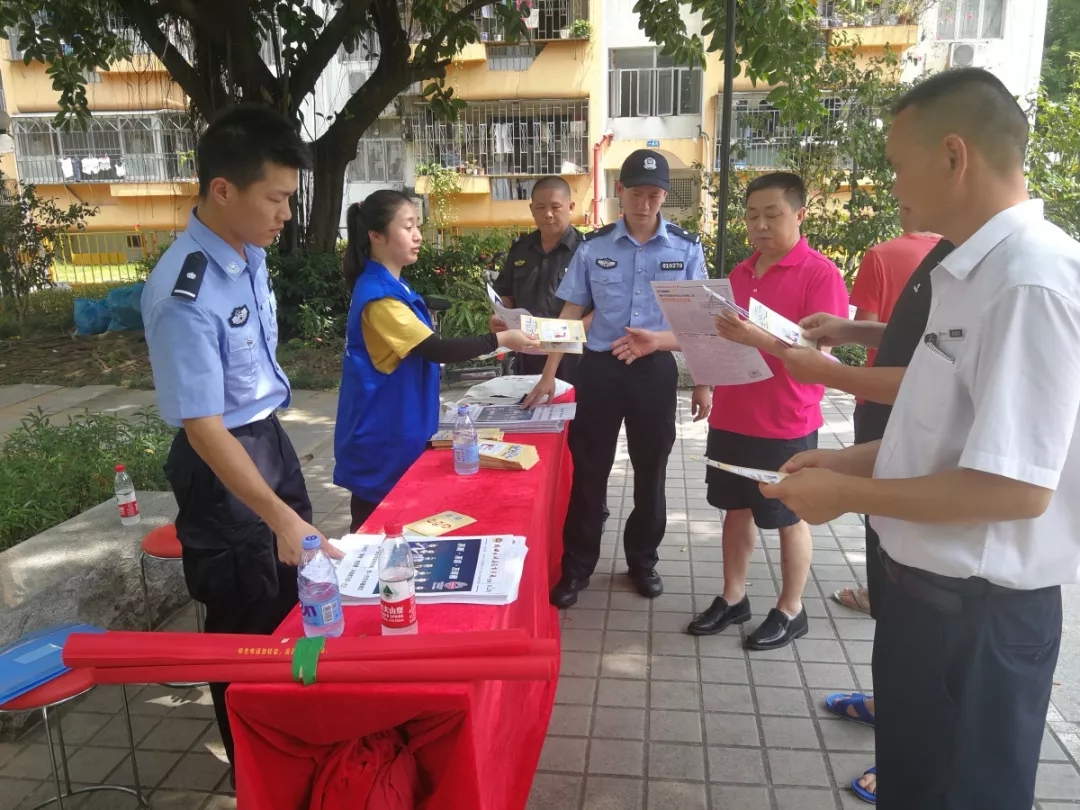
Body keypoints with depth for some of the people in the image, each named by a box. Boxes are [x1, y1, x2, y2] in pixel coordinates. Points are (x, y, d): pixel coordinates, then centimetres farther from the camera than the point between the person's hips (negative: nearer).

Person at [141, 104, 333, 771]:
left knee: (296, 601, 22)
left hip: (272, 440, 8)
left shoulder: (251, 254, -2)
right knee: (247, 626, 10)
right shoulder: (185, 294, -28)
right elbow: (203, 427, -27)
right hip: (224, 464, -8)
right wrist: (280, 517, -30)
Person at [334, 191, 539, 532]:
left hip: (398, 433, 9)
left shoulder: (394, 287, 10)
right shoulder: (378, 295, -22)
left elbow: (422, 348, 17)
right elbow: (436, 350, -25)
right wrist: (499, 340, -20)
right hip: (380, 440, -9)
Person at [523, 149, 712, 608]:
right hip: (600, 368, 0)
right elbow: (570, 314, 3)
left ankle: (643, 560, 33)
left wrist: (703, 382, 3)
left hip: (657, 371, 0)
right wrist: (548, 377, -1)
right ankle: (576, 565, 22)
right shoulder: (593, 247, -1)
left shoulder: (686, 248, -1)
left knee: (651, 470, 13)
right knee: (588, 469, 6)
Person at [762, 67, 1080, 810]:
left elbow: (1017, 487, -27)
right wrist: (856, 459, 7)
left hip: (979, 609, -9)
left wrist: (848, 494, -17)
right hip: (931, 586, 9)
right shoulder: (975, 270, 5)